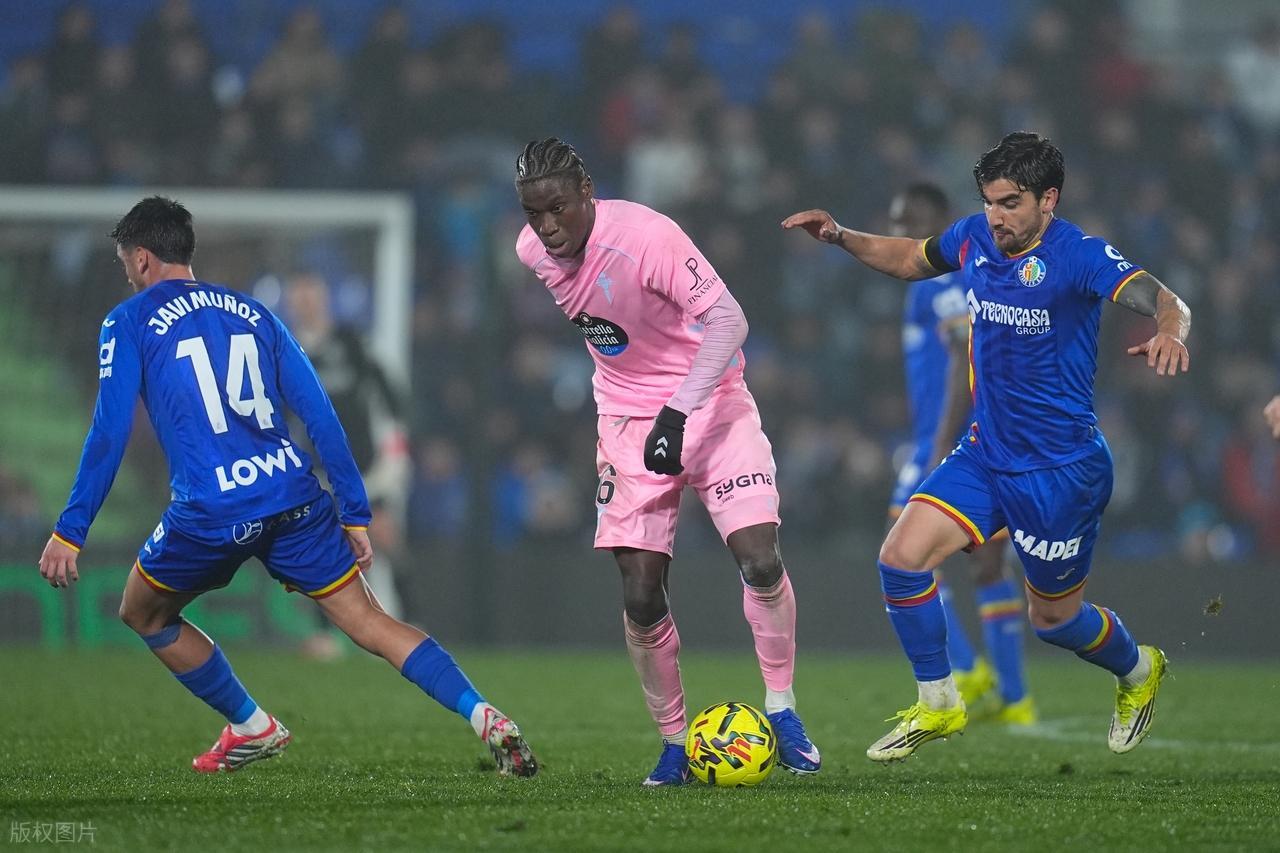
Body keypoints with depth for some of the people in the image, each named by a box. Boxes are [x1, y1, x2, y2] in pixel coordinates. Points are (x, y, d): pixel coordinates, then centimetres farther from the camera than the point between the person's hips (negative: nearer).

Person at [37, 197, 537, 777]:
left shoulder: (129, 323, 5)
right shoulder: (251, 312, 18)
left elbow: (109, 433, -4)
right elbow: (319, 416, 13)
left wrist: (70, 532, -2)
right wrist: (355, 514, 15)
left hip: (209, 512, -4)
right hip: (294, 499, 4)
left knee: (143, 615, 23)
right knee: (369, 622, 4)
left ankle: (252, 728, 26)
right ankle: (484, 717, -13)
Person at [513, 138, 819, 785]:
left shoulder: (645, 237, -26)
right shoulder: (532, 251, -6)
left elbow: (727, 319, -30)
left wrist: (678, 413, -37)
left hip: (708, 403, -4)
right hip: (628, 420, 4)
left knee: (760, 560, -19)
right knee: (640, 597, -4)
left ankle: (781, 709, -1)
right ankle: (674, 742, 11)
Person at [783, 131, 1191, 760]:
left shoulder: (1079, 256, -19)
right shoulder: (973, 238, -1)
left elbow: (1165, 303, -32)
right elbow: (911, 259, 20)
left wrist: (1169, 333, -55)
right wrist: (841, 237, 4)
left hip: (1061, 469, -5)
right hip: (985, 453, 6)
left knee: (1054, 618, 9)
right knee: (902, 555, -12)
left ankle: (1138, 671, 41)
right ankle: (937, 705, 5)